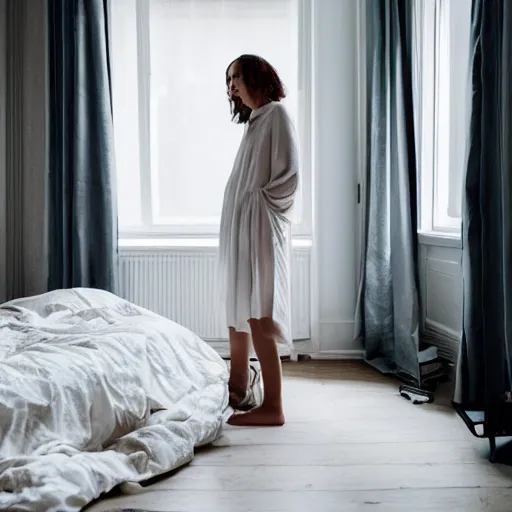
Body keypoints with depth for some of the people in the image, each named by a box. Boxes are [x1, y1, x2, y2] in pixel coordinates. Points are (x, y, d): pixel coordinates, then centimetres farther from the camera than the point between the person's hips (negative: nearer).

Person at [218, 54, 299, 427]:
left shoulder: (277, 113, -7)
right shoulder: (256, 120, 19)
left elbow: (289, 174, -16)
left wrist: (262, 201, -9)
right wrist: (239, 218, 10)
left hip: (260, 228, -10)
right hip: (240, 228, 10)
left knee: (259, 318, -10)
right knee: (238, 312, 14)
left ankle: (273, 406, -5)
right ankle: (238, 389, 25)